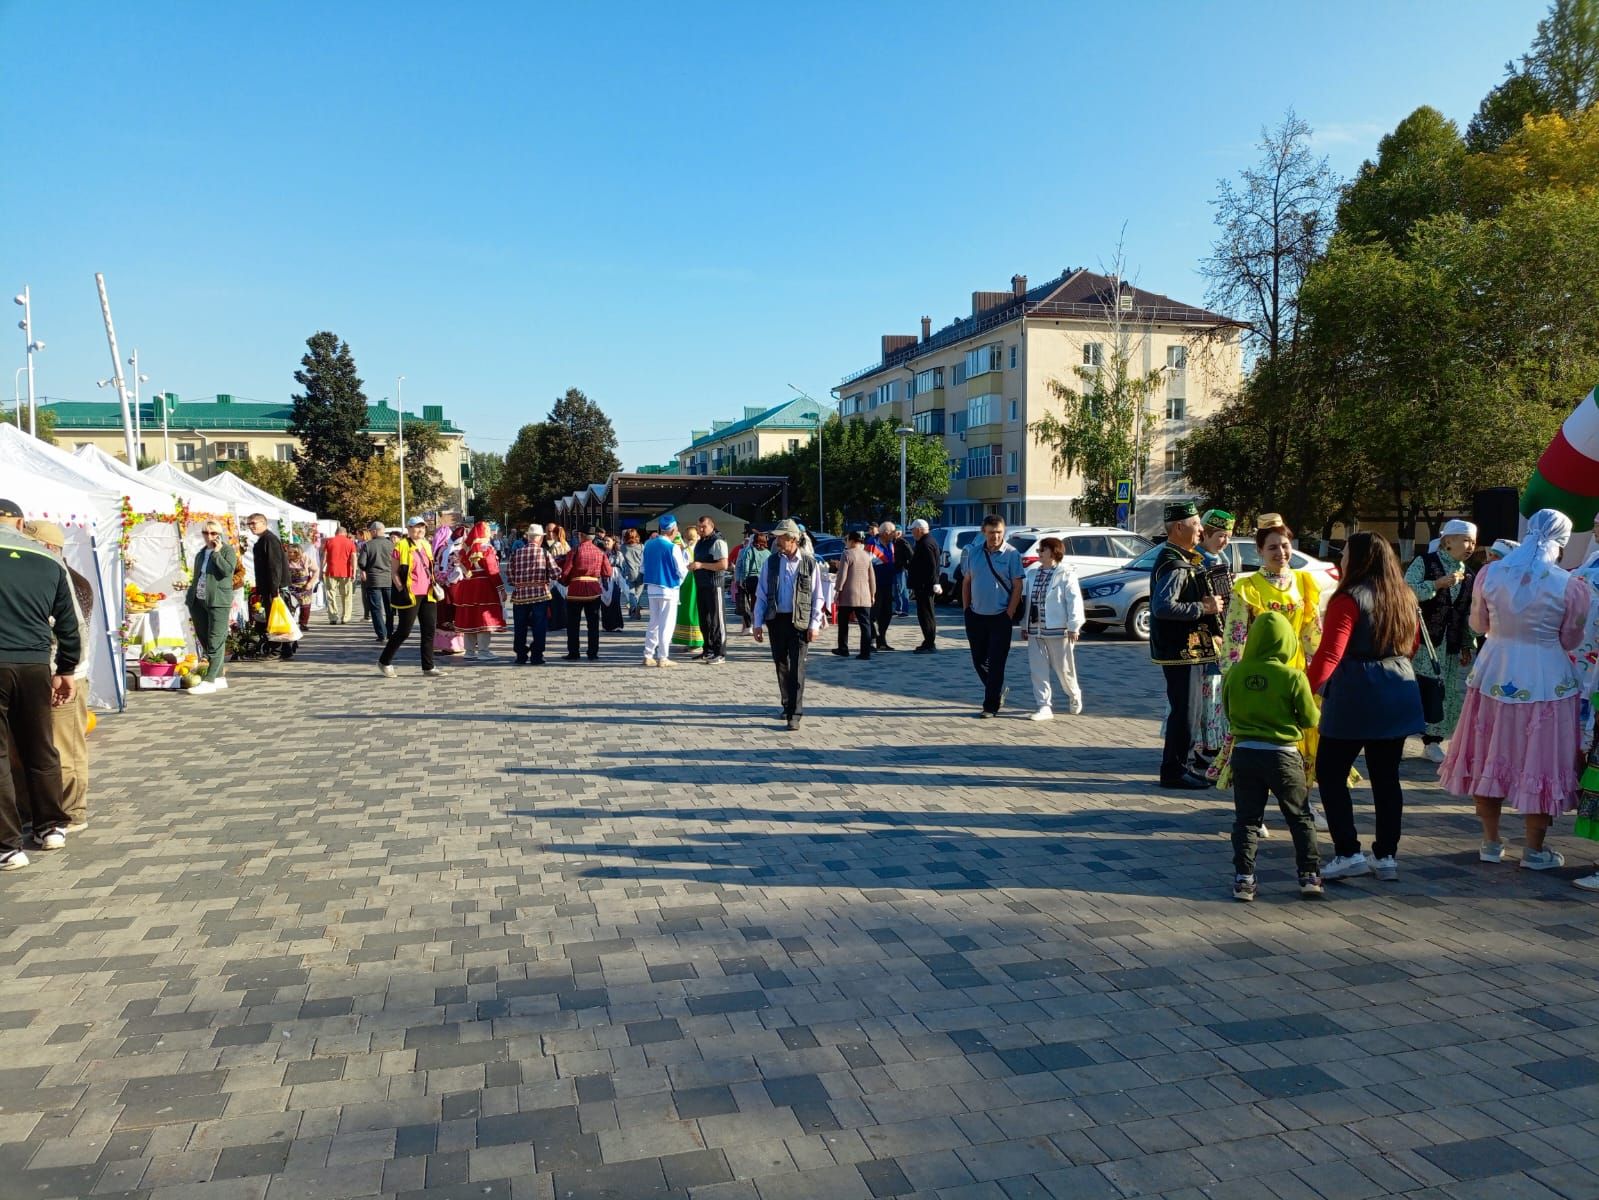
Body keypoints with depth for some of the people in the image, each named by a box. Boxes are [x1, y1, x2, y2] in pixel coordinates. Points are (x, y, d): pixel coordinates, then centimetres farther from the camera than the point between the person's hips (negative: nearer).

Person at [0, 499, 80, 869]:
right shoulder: (50, 560, 7)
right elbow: (69, 623, 11)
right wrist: (67, 669, 20)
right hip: (35, 665, 3)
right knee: (41, 750, 17)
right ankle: (51, 827, 28)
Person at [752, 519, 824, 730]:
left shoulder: (809, 563, -1)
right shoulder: (771, 562, 4)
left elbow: (817, 597, 1)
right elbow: (761, 595, 7)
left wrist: (814, 624, -6)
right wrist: (758, 623, 2)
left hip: (799, 621, -3)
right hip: (776, 620, 3)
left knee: (797, 667, -8)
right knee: (781, 665, 11)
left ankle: (794, 714, -7)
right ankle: (787, 705, 27)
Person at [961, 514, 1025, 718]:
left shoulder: (1011, 554, -8)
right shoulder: (973, 552, 4)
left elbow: (1018, 586, -7)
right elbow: (966, 581, 11)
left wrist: (1009, 614, -12)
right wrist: (966, 608, 6)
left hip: (1000, 617, -4)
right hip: (976, 615, 5)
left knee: (996, 663, -2)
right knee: (979, 660, 12)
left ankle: (991, 706, 5)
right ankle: (998, 691, 35)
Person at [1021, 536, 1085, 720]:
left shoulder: (1066, 574, -8)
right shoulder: (1032, 573, 10)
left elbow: (1074, 600, -11)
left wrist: (1073, 627, -14)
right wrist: (1024, 626, 14)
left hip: (1058, 630, -5)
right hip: (1035, 630, 6)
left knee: (1064, 668, 7)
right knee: (1037, 670, 2)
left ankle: (1074, 695, 34)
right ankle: (1044, 707, 6)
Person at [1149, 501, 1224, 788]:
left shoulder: (1185, 560, 15)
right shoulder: (1173, 564, -19)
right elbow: (1163, 607, -32)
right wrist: (1204, 607, -24)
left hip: (1191, 649, 10)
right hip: (1179, 651, -10)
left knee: (1188, 711, 16)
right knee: (1185, 711, -4)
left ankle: (1184, 766, 26)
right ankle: (1174, 771, 5)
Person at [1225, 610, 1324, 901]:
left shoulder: (1234, 673, -5)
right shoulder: (1293, 677, -13)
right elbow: (1310, 718, -4)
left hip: (1244, 752, 2)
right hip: (1283, 756, -2)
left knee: (1246, 819, 10)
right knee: (1300, 818, 16)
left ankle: (1243, 878, 5)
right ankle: (1310, 876, 17)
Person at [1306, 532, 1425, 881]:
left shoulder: (1348, 600, -13)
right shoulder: (1405, 598, 10)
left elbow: (1329, 654, -21)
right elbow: (1412, 643, 23)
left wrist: (1304, 689, -23)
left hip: (1355, 699, -7)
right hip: (1399, 694, 7)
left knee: (1330, 773, 3)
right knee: (1386, 777, 12)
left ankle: (1349, 854, -1)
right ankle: (1387, 856, 16)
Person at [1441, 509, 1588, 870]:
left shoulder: (1490, 574, -4)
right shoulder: (1570, 586, -12)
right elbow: (1571, 641, -2)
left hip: (1495, 675, 3)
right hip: (1546, 681, -3)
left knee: (1489, 758, 13)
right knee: (1539, 763, 8)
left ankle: (1491, 843, 22)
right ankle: (1534, 850, 17)